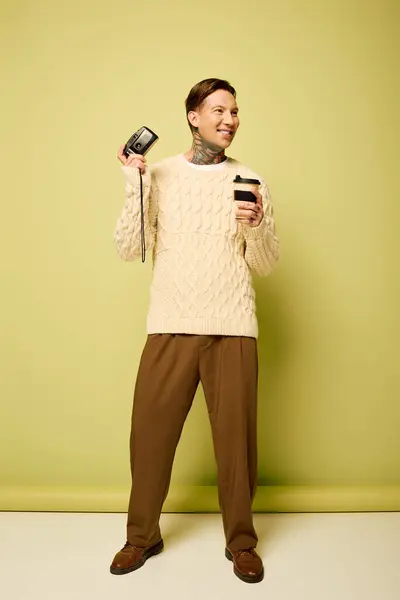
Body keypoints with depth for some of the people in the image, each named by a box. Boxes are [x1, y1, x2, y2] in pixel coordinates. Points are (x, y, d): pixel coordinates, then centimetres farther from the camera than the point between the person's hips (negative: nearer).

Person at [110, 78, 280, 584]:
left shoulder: (250, 181, 8)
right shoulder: (159, 174, 6)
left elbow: (266, 265, 7)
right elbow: (128, 250, 0)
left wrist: (257, 228, -12)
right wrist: (135, 188, -9)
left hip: (233, 329, 0)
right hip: (170, 326, 0)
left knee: (236, 436, 6)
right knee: (150, 432, 6)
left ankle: (240, 541, 28)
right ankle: (142, 536, 29)